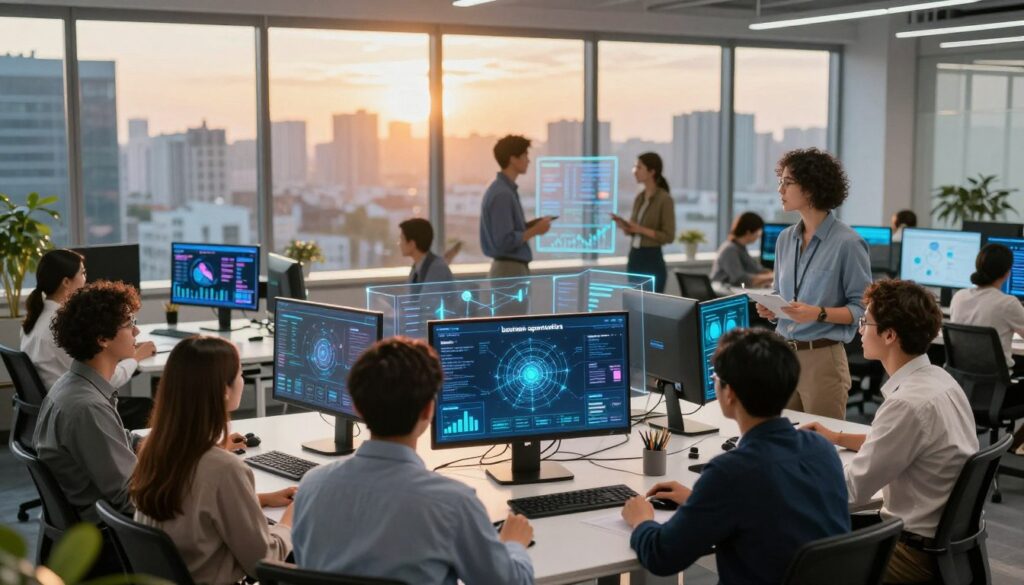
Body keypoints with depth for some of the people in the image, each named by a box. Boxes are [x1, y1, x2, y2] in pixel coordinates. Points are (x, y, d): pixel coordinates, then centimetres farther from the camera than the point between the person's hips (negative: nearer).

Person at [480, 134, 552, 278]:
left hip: (512, 268, 10)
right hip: (510, 270, -10)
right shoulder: (502, 194, -18)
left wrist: (531, 225, 7)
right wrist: (535, 230, -13)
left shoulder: (506, 190, 13)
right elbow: (505, 241, -23)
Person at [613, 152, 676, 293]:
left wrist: (641, 229, -22)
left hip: (653, 261, -8)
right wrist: (623, 225, -4)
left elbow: (668, 236, -14)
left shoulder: (664, 198, -12)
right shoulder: (639, 197, 11)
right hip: (633, 259, 8)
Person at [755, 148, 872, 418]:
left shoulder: (847, 242, -10)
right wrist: (770, 308, -1)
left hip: (822, 358, -6)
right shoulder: (785, 238, 10)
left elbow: (863, 308, -10)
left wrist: (819, 313, -23)